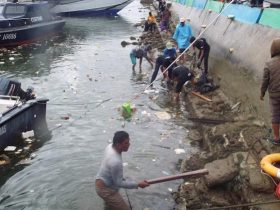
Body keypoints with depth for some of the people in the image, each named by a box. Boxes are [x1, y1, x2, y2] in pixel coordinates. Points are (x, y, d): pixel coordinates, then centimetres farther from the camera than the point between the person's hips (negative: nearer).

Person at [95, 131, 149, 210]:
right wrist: (137, 184, -20)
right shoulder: (115, 161, -37)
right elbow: (119, 183, -26)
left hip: (101, 182, 10)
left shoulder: (110, 146, -9)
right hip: (105, 189, -10)